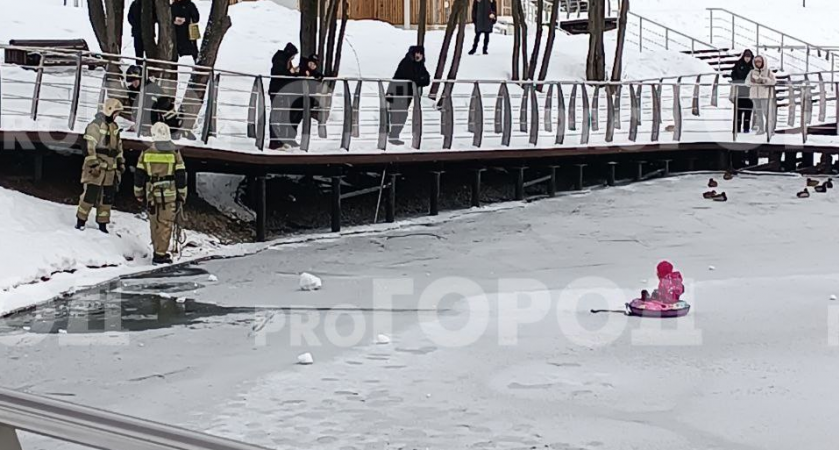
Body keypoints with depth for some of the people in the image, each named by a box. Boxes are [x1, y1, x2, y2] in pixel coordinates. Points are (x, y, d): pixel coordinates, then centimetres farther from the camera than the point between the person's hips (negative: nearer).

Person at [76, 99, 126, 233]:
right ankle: (80, 221, 5)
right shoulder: (96, 125, -12)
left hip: (110, 169, 8)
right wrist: (94, 164, -20)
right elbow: (89, 147, -17)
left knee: (108, 197, 9)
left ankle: (103, 223, 17)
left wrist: (121, 162, 22)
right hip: (96, 169, -8)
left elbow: (118, 146, 25)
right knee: (90, 195, -7)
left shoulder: (114, 126, 15)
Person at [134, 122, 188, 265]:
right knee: (165, 225, 1)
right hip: (169, 195, -2)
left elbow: (139, 176, 5)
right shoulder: (175, 154, -6)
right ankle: (160, 254, -1)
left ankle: (159, 251, 22)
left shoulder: (146, 154, -1)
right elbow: (181, 177, -3)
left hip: (152, 195, 2)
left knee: (155, 224, 14)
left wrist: (139, 194, 17)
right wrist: (182, 196, 7)